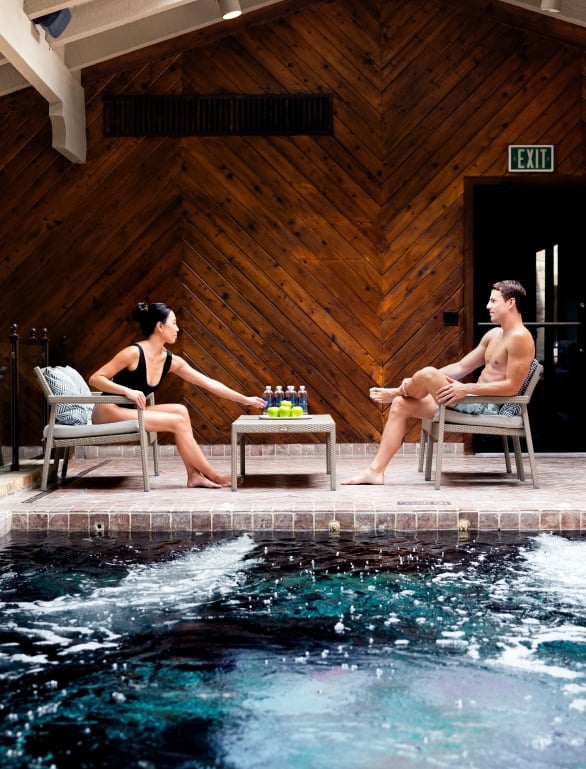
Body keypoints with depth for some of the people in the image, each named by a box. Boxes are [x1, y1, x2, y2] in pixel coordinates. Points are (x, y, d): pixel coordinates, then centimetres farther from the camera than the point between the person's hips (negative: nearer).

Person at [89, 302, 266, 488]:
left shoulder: (171, 361, 1)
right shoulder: (134, 353, -18)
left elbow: (210, 383, 4)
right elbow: (95, 379, -17)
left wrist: (245, 399, 4)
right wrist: (127, 391, -31)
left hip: (129, 412, 7)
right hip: (107, 412, -7)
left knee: (180, 410, -11)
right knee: (177, 422, -17)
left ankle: (194, 475, -10)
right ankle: (213, 476, -8)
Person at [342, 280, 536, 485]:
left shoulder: (520, 337, -13)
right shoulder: (494, 334, 16)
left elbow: (512, 386, -20)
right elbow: (461, 367, 16)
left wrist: (467, 388, -23)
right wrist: (415, 382, 6)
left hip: (490, 406, -10)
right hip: (476, 400, 10)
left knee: (428, 374, -25)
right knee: (401, 405, 0)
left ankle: (395, 393, 11)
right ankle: (375, 471, -5)